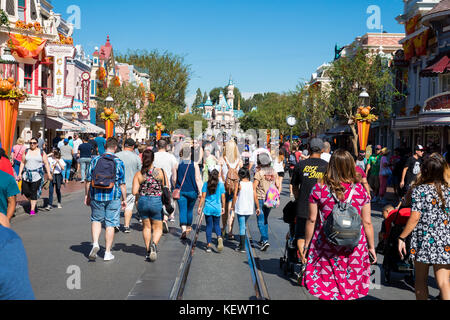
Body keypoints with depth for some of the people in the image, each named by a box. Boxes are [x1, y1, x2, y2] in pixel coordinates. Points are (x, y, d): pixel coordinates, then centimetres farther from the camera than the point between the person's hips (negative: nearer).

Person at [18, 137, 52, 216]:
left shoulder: (41, 152, 4)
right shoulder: (26, 152, 10)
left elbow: (46, 163, 3)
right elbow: (22, 163, 12)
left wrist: (49, 174, -4)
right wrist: (20, 173, 7)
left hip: (37, 175, -3)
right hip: (26, 174, 3)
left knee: (34, 192, -6)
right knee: (25, 191, -2)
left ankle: (32, 209, 1)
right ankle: (32, 203, 25)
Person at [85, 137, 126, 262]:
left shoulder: (95, 160, 0)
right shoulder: (119, 162, -4)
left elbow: (88, 180, 3)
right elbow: (122, 183, -3)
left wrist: (87, 195, 14)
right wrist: (124, 199, 6)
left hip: (96, 195, 1)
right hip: (113, 197, -1)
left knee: (96, 219, 19)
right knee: (110, 224, 6)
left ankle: (95, 243, -2)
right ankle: (107, 252, 10)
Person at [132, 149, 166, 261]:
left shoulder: (138, 174, -5)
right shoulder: (160, 172, -7)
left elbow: (135, 192, -9)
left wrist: (141, 194, 11)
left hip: (142, 202, 2)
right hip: (156, 202, -2)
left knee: (146, 226, 19)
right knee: (158, 228, 10)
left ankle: (148, 250, 21)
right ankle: (154, 243, -18)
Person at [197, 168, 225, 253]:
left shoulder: (206, 184, -3)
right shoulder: (221, 184, -1)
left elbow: (203, 197, -4)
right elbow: (223, 197, 1)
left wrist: (200, 207, 3)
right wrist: (223, 207, 12)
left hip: (208, 208, -1)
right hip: (217, 208, 1)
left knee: (209, 226, 7)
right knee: (216, 224, 15)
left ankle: (209, 245, 6)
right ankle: (219, 237, -14)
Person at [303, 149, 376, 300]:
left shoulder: (319, 189, -7)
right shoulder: (360, 190, -3)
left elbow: (311, 220, -2)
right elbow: (367, 223, 1)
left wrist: (306, 243, 9)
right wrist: (371, 247, 13)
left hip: (326, 247, -1)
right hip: (354, 248, 1)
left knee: (326, 289, 8)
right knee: (349, 287, 13)